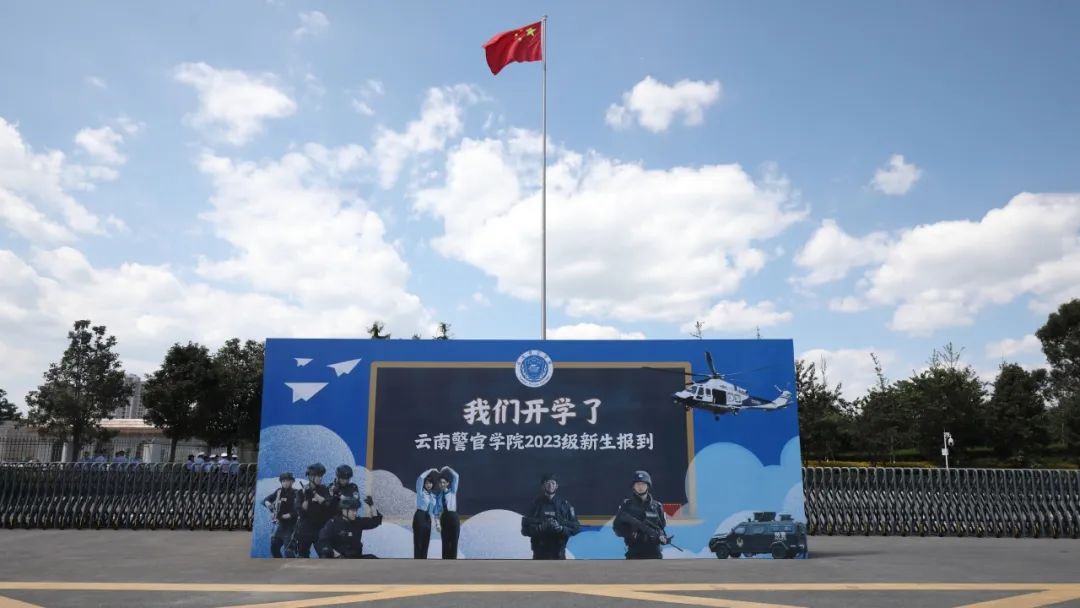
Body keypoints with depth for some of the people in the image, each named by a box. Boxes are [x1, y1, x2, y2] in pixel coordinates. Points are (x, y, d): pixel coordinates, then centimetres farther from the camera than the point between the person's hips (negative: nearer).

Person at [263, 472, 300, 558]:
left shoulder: (296, 493, -9)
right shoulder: (279, 491, 6)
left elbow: (298, 508, -19)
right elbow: (265, 500, 9)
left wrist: (290, 515, -30)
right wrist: (267, 503, -13)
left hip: (290, 525, -6)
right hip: (279, 524, 6)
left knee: (288, 550, -11)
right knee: (274, 547, 11)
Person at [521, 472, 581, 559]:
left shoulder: (564, 504, 3)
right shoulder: (536, 504, 2)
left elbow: (576, 528, 1)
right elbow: (525, 529, -3)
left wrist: (561, 528, -16)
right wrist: (540, 527, -18)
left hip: (558, 552, 0)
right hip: (540, 552, 0)